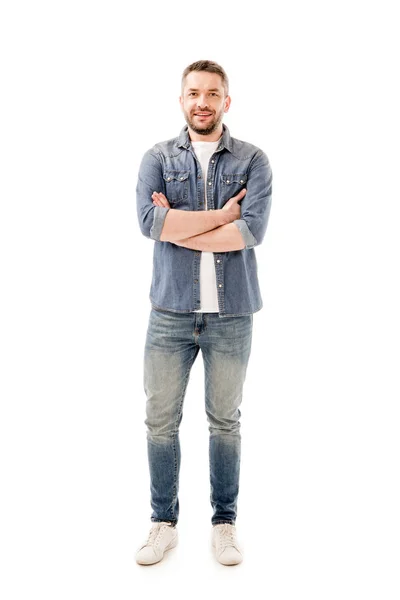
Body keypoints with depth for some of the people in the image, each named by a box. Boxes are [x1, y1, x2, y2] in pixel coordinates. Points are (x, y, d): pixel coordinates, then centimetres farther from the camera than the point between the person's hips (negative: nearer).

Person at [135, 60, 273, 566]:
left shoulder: (253, 160, 3)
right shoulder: (158, 157, 5)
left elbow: (253, 230, -14)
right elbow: (150, 220, -13)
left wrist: (178, 227, -12)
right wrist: (221, 214, -11)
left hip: (231, 315, -1)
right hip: (171, 311, 1)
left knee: (225, 422, 11)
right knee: (161, 421, 7)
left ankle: (224, 522, 27)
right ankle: (164, 523, 25)